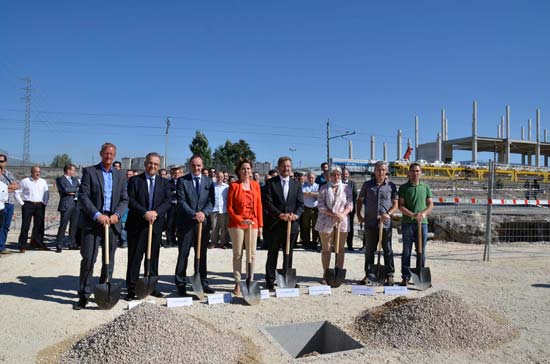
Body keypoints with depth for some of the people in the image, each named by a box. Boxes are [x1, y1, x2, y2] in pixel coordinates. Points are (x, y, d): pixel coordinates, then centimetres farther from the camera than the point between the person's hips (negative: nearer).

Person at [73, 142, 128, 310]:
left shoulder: (120, 175, 12)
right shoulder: (89, 171, 2)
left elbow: (124, 199, 9)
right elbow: (83, 196, -7)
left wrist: (116, 214, -9)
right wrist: (98, 215, -17)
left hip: (112, 223, 3)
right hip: (92, 222, -3)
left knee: (109, 261, 9)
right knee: (88, 260, -4)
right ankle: (84, 295, 8)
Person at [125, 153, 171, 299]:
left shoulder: (164, 183, 10)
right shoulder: (135, 180, 2)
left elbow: (168, 201, 0)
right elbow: (130, 200, -7)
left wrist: (156, 212, -16)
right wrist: (145, 213, -19)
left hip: (156, 224, 3)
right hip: (137, 225, -3)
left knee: (153, 257, 10)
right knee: (134, 257, 1)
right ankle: (131, 288, 9)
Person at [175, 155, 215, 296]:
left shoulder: (208, 182, 10)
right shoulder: (182, 181, 1)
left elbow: (211, 201, 3)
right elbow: (181, 201, -8)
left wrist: (204, 213, -16)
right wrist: (194, 214, -19)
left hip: (203, 222, 3)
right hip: (186, 222, -3)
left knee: (202, 254, 9)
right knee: (183, 254, 3)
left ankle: (202, 283, 18)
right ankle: (180, 284, 11)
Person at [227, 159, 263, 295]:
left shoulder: (256, 185, 7)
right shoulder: (234, 185, -3)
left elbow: (259, 205, 8)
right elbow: (229, 207, -4)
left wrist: (260, 224, 5)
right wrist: (240, 220, -15)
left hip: (253, 223, 3)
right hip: (237, 224, -3)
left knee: (252, 254, 7)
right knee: (238, 254, 5)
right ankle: (237, 283, 13)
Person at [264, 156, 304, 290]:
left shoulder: (296, 184, 10)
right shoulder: (271, 183, 0)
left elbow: (301, 204, 5)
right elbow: (268, 203, -9)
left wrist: (296, 215, -15)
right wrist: (280, 214, -20)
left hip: (292, 224, 3)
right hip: (275, 224, -3)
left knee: (288, 253, 12)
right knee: (273, 254, 6)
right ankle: (270, 280, 15)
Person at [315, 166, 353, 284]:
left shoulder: (346, 188, 7)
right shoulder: (324, 188, 2)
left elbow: (350, 205, 2)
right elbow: (321, 206, -5)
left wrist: (342, 214, -16)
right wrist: (334, 214, -17)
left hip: (342, 222, 2)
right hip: (326, 222, -1)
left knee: (340, 249, 6)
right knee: (326, 249, 3)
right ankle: (325, 275, 12)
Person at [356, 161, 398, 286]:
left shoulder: (391, 186, 4)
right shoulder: (367, 185, 6)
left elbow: (395, 204, 6)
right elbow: (360, 200, 13)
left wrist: (388, 213, -11)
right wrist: (358, 214, 2)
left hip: (386, 223, -1)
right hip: (370, 223, 1)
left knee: (387, 250, 5)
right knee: (369, 250, 9)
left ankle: (390, 275, 14)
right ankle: (368, 274, 19)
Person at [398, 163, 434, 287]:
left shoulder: (425, 187, 12)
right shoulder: (404, 187, 3)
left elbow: (430, 204, 10)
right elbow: (400, 206, -3)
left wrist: (424, 213, -10)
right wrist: (412, 215, -16)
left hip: (422, 223, 2)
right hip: (407, 223, -2)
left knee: (421, 251, 7)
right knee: (406, 251, 2)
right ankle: (406, 277, 8)